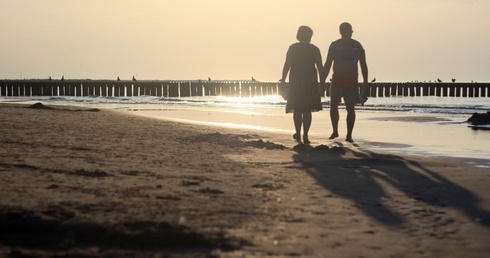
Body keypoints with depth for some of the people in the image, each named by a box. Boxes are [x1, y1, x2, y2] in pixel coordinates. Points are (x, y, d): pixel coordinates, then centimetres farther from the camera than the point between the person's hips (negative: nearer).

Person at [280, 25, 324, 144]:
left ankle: (298, 134, 19)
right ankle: (305, 135, -5)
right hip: (311, 83, 0)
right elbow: (320, 67, 0)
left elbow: (287, 65, -7)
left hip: (295, 82, 0)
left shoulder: (293, 48, -1)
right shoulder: (315, 49, 1)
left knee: (297, 110, 14)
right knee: (307, 110, 3)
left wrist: (283, 79, -2)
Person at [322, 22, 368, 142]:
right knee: (350, 108, 3)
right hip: (352, 81, 2)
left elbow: (327, 65, -4)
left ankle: (335, 131, 10)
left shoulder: (335, 45, -2)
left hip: (338, 80, -2)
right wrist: (365, 82, 11)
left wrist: (322, 81, 1)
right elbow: (364, 65, 5)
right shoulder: (357, 46, 5)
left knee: (334, 105, 15)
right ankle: (349, 135, -2)